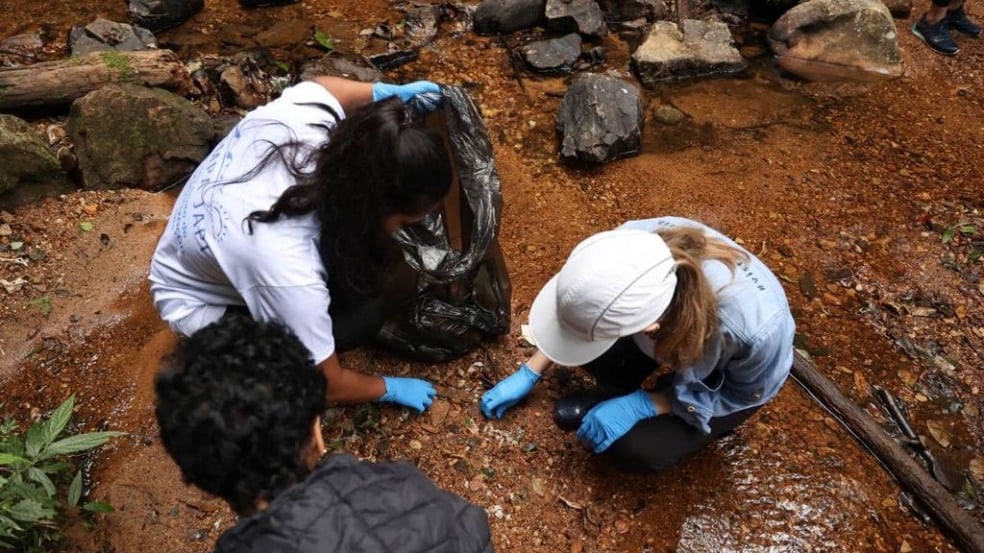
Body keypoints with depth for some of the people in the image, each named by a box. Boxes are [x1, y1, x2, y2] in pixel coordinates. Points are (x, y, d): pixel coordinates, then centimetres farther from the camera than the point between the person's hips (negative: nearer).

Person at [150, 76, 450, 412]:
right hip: (201, 306, -6)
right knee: (362, 316, -21)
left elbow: (320, 86, 1)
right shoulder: (290, 271, -44)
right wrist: (391, 389, -8)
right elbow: (329, 384, -24)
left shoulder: (305, 114, -30)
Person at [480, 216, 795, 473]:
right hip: (682, 314, 3)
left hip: (730, 377, -3)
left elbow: (744, 393, -19)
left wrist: (641, 405, -24)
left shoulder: (753, 329, -44)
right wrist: (529, 374, -5)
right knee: (582, 327, -22)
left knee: (634, 449, -22)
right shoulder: (634, 245, -35)